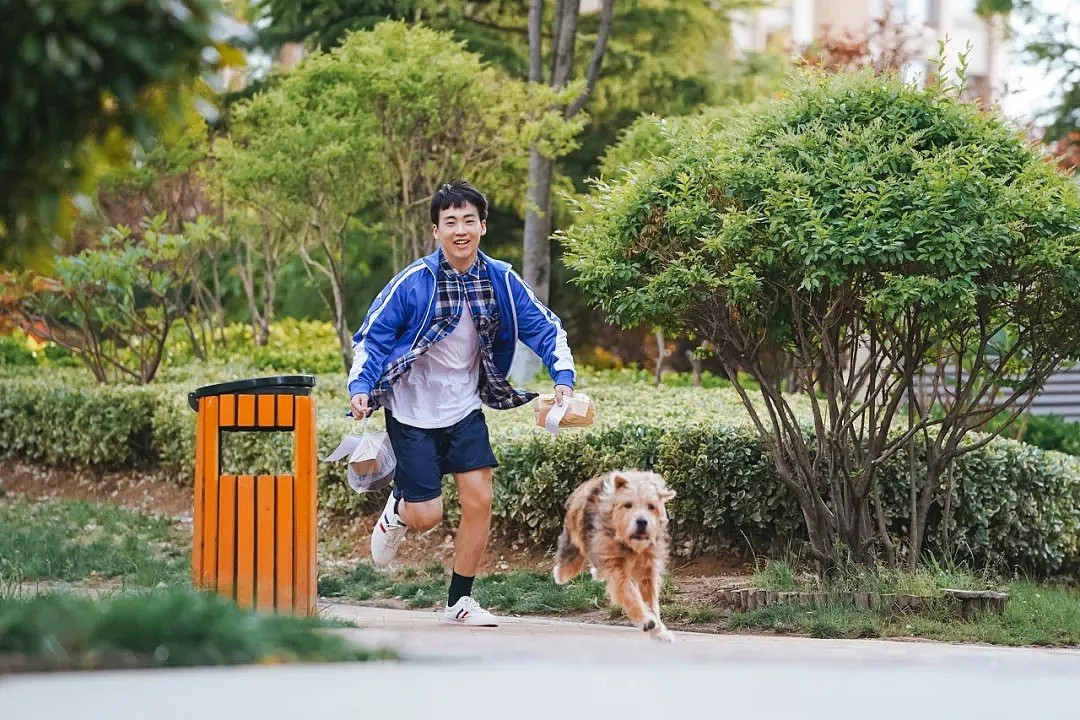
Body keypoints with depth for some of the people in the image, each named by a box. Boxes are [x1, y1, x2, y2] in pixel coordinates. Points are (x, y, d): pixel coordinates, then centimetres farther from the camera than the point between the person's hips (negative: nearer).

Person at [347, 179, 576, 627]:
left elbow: (545, 328, 0)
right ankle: (398, 511, 34)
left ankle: (459, 601, 10)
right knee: (427, 517, -4)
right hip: (412, 411, -3)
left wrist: (563, 377, -15)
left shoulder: (501, 280, -7)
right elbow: (371, 337, -10)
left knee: (479, 501, -7)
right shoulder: (412, 282, -17)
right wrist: (360, 387, -24)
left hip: (464, 410, 3)